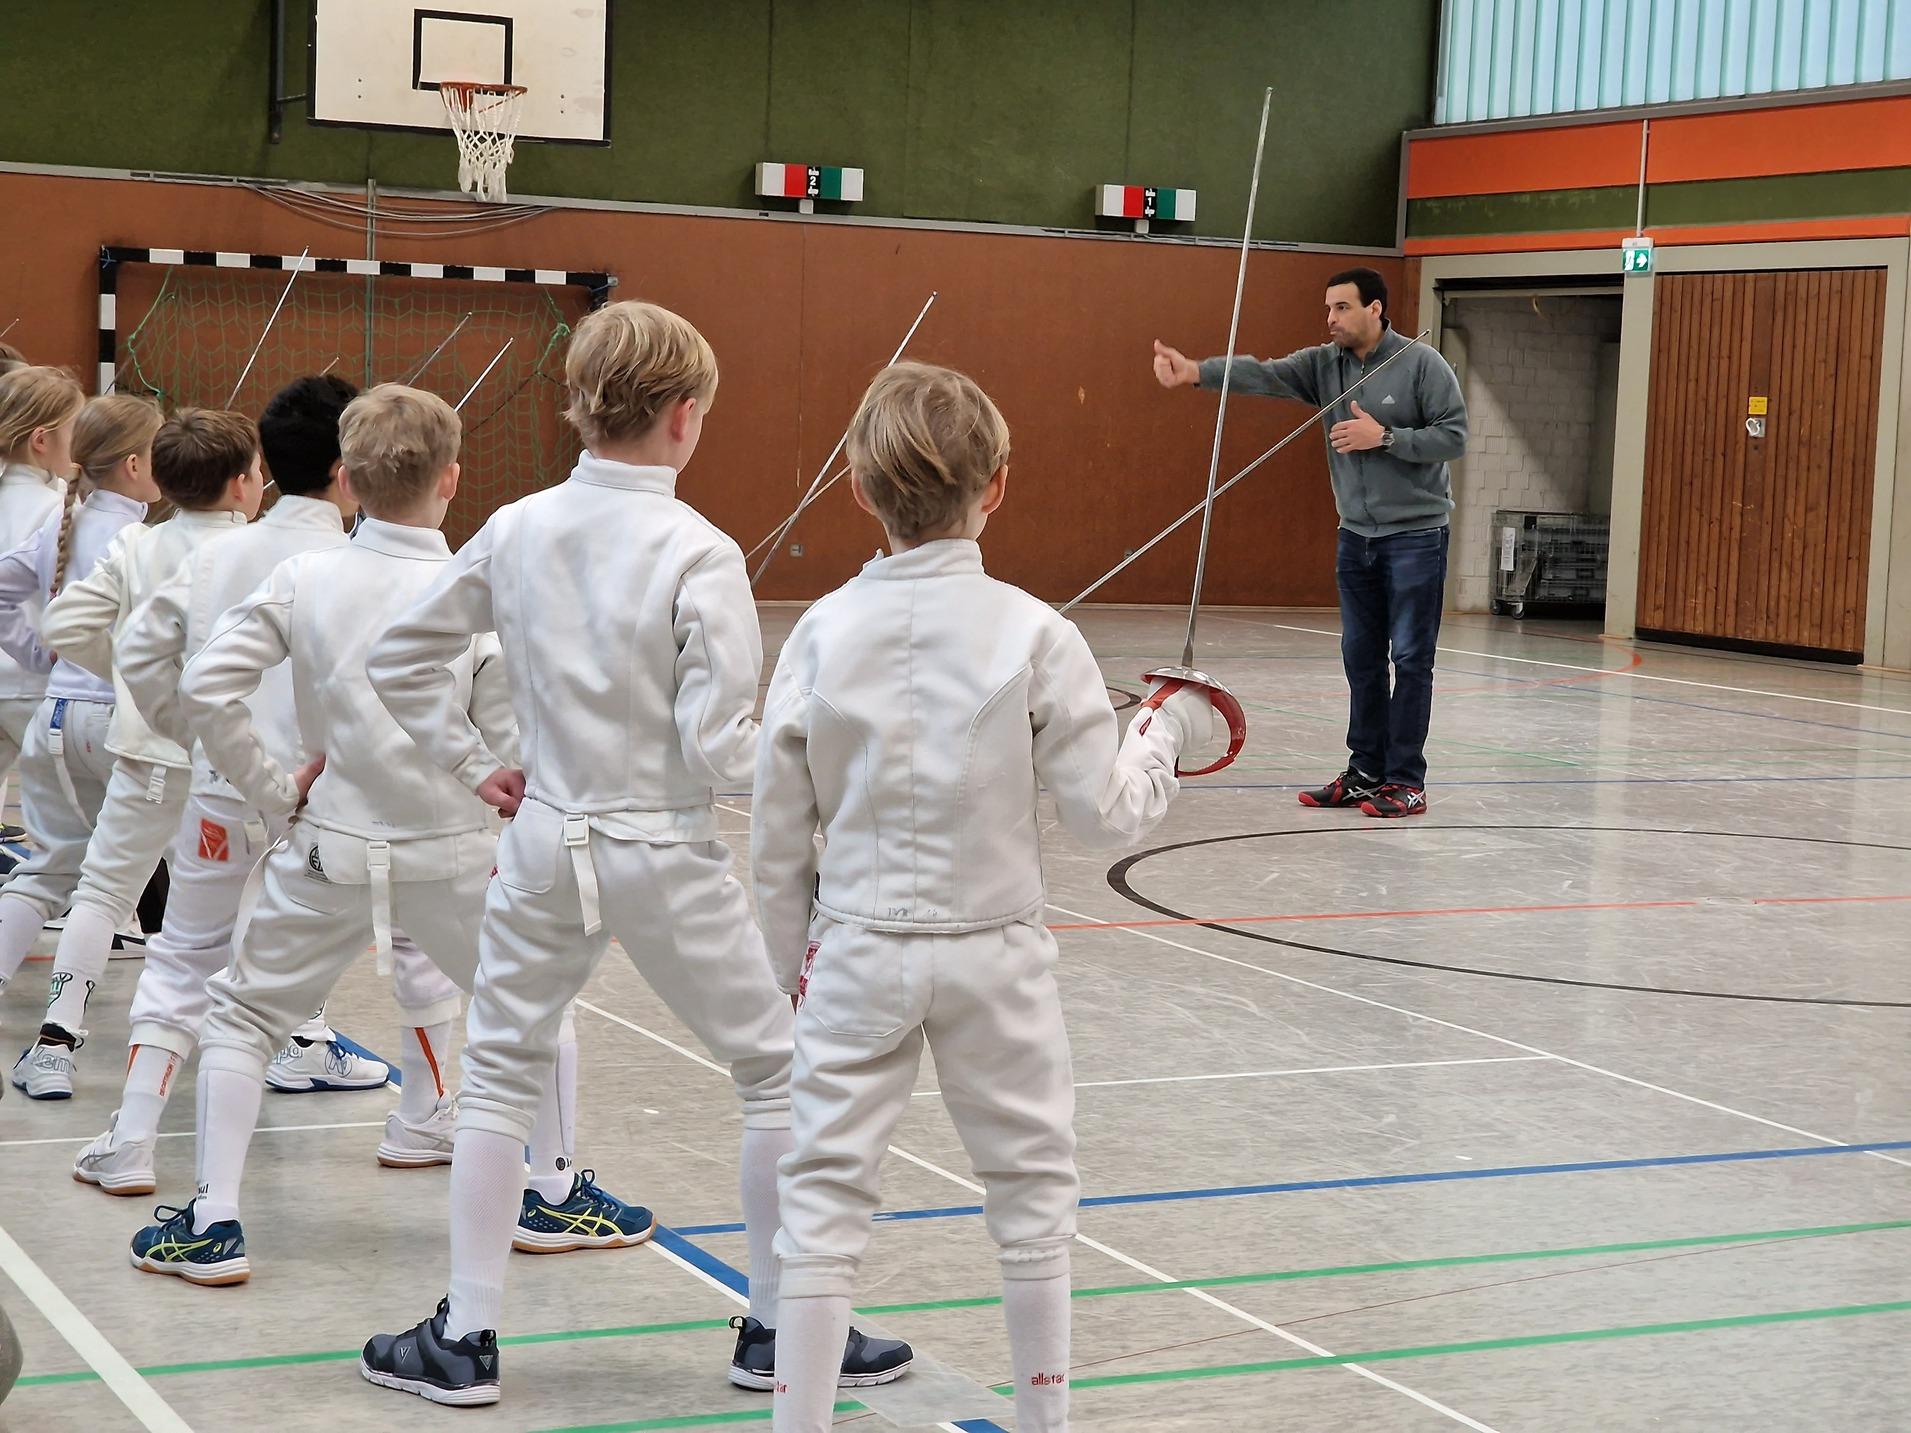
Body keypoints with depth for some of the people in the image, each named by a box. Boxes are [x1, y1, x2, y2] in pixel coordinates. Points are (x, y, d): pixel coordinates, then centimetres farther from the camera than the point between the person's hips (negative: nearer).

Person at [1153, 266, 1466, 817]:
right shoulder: (1324, 364, 3)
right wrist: (1195, 371, -30)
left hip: (1415, 537, -6)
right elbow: (1265, 374, -13)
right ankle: (1365, 772, 19)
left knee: (1410, 659, -2)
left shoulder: (1422, 364, -10)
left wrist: (1384, 437, -21)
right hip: (1356, 537, 6)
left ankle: (1406, 781, 3)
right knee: (1361, 658, 11)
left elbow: (1455, 437, -12)